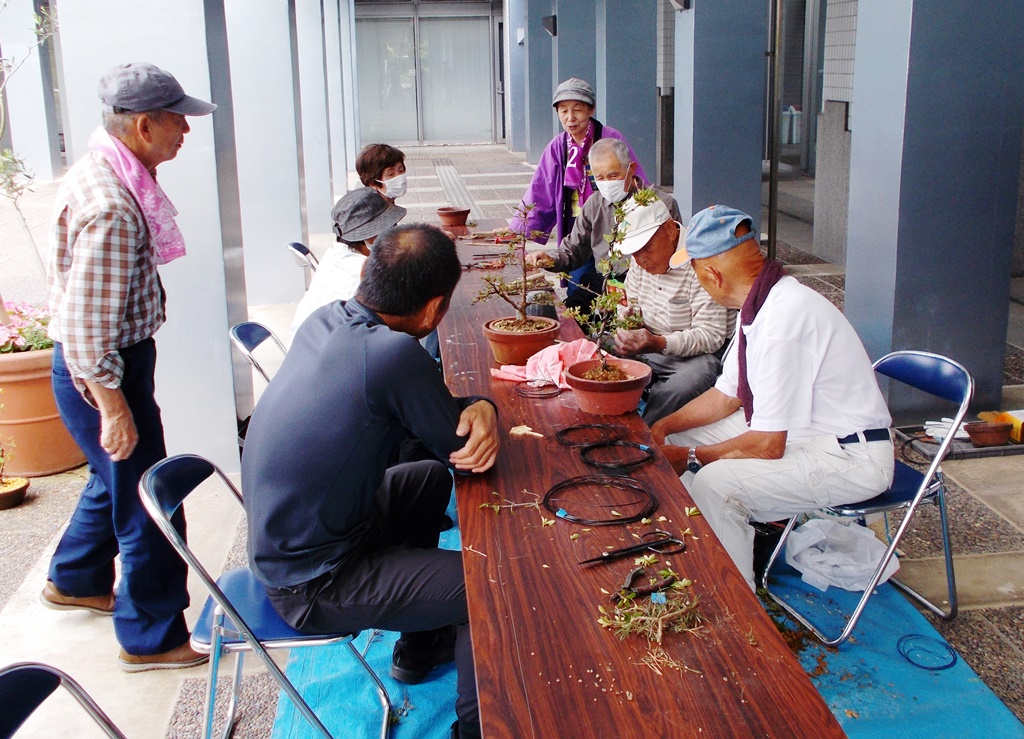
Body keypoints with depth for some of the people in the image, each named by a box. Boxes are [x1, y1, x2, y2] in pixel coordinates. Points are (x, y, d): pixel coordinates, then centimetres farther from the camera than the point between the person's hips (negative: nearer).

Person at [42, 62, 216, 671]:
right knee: (148, 504, 2)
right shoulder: (109, 208, -28)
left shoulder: (106, 171, 5)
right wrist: (113, 407, -22)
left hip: (116, 359, 10)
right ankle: (152, 639, 19)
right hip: (102, 372, -10)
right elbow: (85, 324, -28)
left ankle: (75, 581, 49)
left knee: (119, 478, 27)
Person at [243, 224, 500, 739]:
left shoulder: (325, 320, -4)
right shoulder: (392, 353, -30)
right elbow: (460, 450, -17)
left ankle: (418, 648, 42)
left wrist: (478, 407, -13)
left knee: (430, 480, 27)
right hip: (311, 585, -9)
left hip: (281, 538, 9)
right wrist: (479, 411, 0)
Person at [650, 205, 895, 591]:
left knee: (713, 483, -28)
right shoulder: (761, 305, 0)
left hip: (851, 459, -10)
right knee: (680, 441, 9)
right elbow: (727, 395, 14)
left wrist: (691, 457, -12)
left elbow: (768, 446, -25)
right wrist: (663, 426, 4)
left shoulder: (782, 320, -29)